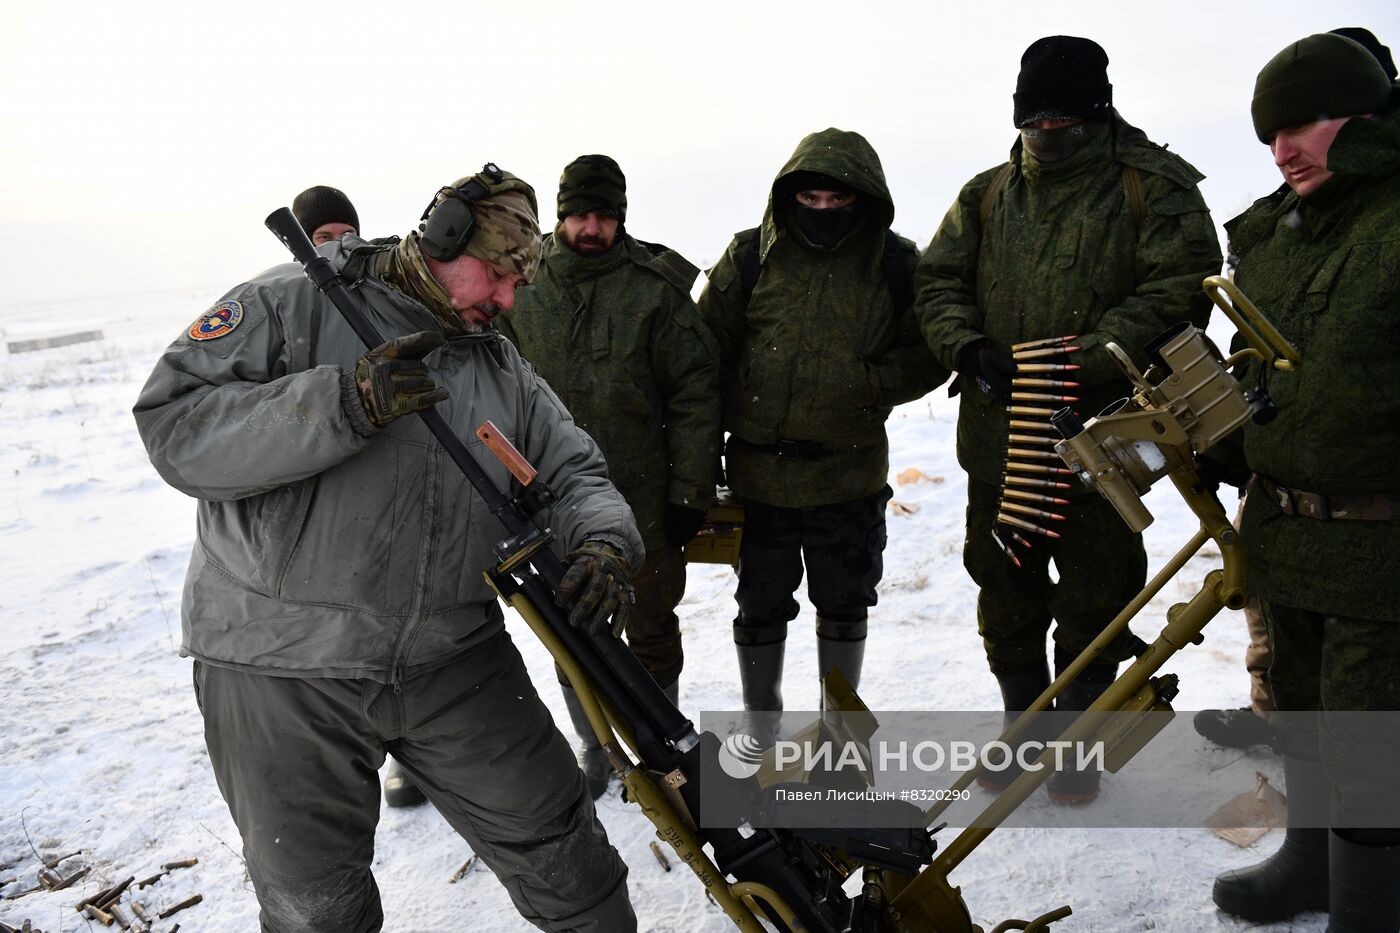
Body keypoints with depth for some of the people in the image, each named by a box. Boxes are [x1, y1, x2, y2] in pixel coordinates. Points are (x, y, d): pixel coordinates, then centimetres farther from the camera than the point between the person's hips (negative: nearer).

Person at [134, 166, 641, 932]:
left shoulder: (501, 367, 11)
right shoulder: (290, 306, -6)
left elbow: (573, 471, 8)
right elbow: (175, 429, -16)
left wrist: (603, 544, -15)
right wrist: (346, 403, -27)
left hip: (455, 660, 4)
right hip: (282, 668, -3)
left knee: (559, 854, 11)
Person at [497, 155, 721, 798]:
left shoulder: (655, 290, -6)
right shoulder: (521, 289, 2)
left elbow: (693, 396, -5)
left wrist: (690, 493, -7)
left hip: (645, 503, -2)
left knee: (653, 632, 13)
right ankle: (595, 749, 33)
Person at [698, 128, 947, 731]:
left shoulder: (895, 265, -2)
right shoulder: (750, 257, -3)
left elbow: (928, 354, 2)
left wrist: (870, 382, -18)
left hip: (851, 472, 0)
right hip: (759, 470, 0)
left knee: (844, 606, 14)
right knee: (760, 605, 13)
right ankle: (761, 722, 34)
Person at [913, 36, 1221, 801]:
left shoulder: (1153, 188, -4)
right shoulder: (985, 196, 8)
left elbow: (1179, 292, -14)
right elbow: (937, 280, 7)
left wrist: (1079, 363, -24)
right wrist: (969, 348, -13)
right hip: (998, 436, 4)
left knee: (1092, 603, 10)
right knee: (1005, 595, 15)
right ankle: (1023, 724, 36)